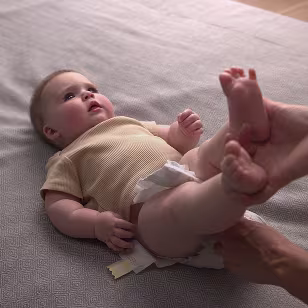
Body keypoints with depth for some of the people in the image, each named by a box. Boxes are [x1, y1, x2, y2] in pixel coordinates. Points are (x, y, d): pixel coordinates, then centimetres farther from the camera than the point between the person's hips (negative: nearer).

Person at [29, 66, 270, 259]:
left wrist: (186, 132, 9)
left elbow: (173, 140, 34)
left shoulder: (129, 124, 34)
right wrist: (96, 223, -14)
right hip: (152, 203, -6)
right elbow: (58, 206, 6)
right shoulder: (66, 161, 18)